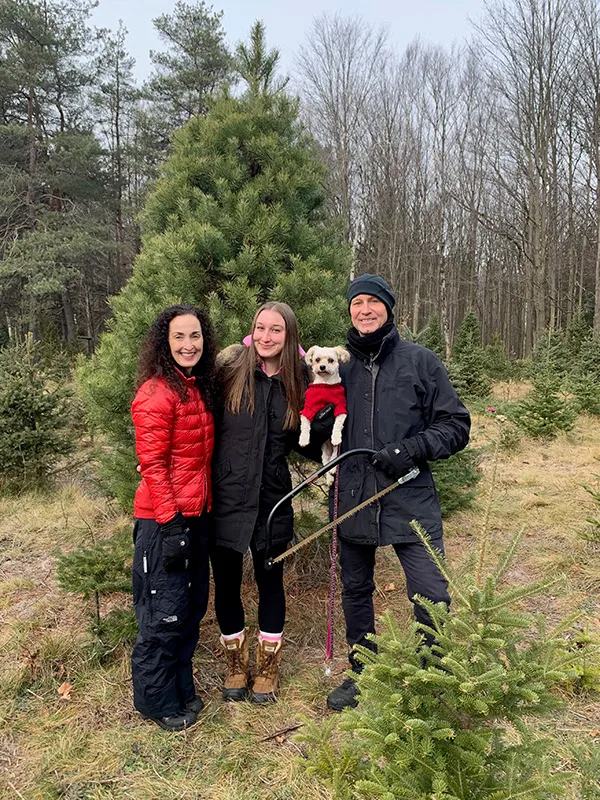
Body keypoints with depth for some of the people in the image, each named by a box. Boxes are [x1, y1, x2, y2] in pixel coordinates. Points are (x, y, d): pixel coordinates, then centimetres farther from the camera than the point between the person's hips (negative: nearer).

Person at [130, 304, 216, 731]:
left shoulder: (200, 388, 10)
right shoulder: (156, 393, -16)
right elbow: (152, 464, -18)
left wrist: (202, 511, 14)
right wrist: (170, 524, -19)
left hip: (195, 515, 9)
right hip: (164, 520, -9)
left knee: (192, 607, 19)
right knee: (164, 615, 6)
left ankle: (181, 689, 38)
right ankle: (156, 701, 27)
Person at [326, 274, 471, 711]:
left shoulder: (420, 361, 0)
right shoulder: (339, 365, 7)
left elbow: (456, 426, 0)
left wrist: (412, 449, -14)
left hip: (411, 500, -3)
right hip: (352, 499, 3)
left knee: (432, 598, -3)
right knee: (356, 591, 17)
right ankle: (362, 674, 38)